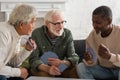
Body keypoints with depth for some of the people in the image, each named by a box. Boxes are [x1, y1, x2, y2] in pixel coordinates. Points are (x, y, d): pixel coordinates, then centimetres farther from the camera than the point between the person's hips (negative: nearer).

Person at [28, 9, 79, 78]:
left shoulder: (67, 34, -4)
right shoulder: (37, 33, -12)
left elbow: (74, 58, -6)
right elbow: (33, 59, -18)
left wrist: (62, 63, -29)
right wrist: (48, 69, -38)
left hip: (61, 68, 3)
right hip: (43, 69, -2)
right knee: (45, 73, -35)